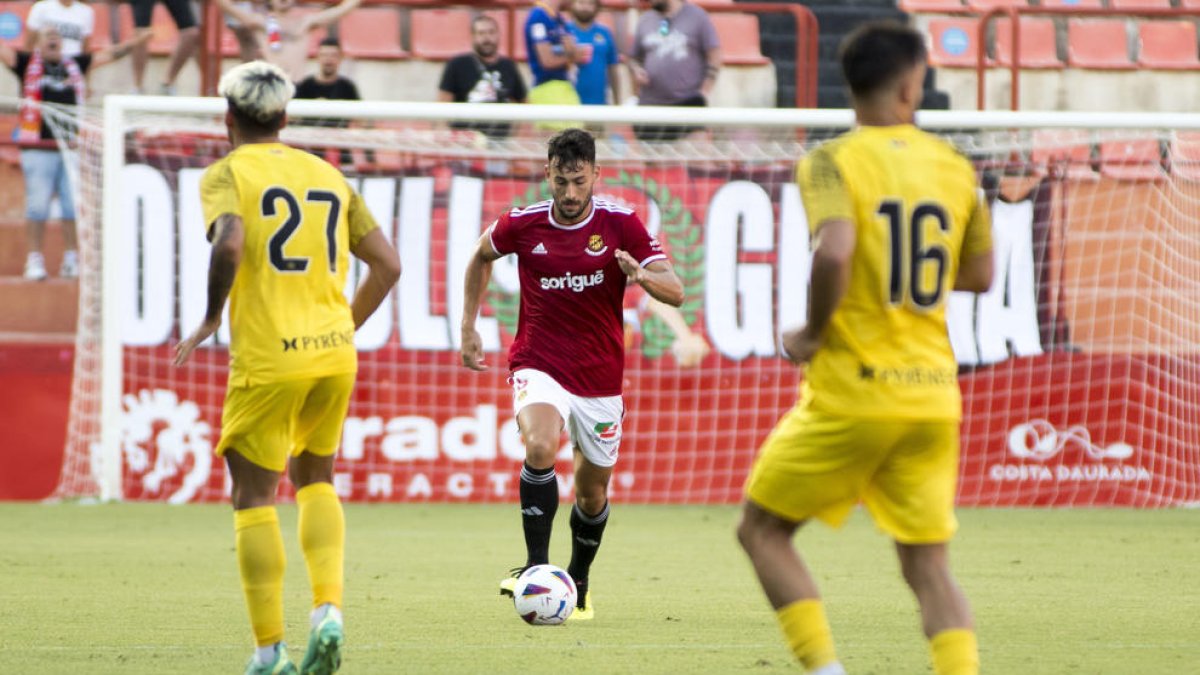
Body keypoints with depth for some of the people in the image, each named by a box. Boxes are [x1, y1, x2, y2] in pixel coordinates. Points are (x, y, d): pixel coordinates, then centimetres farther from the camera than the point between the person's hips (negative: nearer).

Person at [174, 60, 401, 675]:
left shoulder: (227, 173, -1)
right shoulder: (327, 175, 15)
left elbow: (229, 242, -22)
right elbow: (386, 264, 12)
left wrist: (211, 317, -10)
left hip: (266, 357, -5)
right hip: (333, 353, 5)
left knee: (254, 497, 4)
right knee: (314, 481, 21)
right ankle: (328, 610, 1)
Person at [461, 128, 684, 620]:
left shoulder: (621, 225, -8)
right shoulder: (522, 224, -6)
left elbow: (674, 293, -10)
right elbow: (482, 256, 17)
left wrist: (642, 275, -32)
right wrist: (469, 326, 12)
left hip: (600, 376, 1)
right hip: (539, 365, -1)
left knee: (593, 488, 11)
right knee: (540, 447, -30)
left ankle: (578, 583, 35)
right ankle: (536, 568, -27)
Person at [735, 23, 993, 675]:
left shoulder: (832, 160, -8)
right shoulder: (953, 165, 7)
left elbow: (834, 253, -25)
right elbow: (979, 274, 15)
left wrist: (812, 332, -10)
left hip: (853, 390, -4)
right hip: (934, 393, 4)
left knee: (761, 528, 11)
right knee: (928, 564, 7)